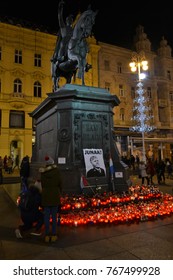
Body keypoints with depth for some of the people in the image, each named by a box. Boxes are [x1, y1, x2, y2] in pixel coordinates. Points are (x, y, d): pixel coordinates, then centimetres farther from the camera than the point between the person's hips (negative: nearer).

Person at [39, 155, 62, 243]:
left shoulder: (42, 172, -3)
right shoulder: (56, 170, -10)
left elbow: (42, 184, 1)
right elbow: (60, 183, -4)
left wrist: (45, 192, 13)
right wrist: (60, 192, 12)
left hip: (46, 195, 2)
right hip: (55, 195, -2)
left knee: (46, 215, 10)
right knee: (54, 215, 8)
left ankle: (47, 235, 17)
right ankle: (53, 235, 15)